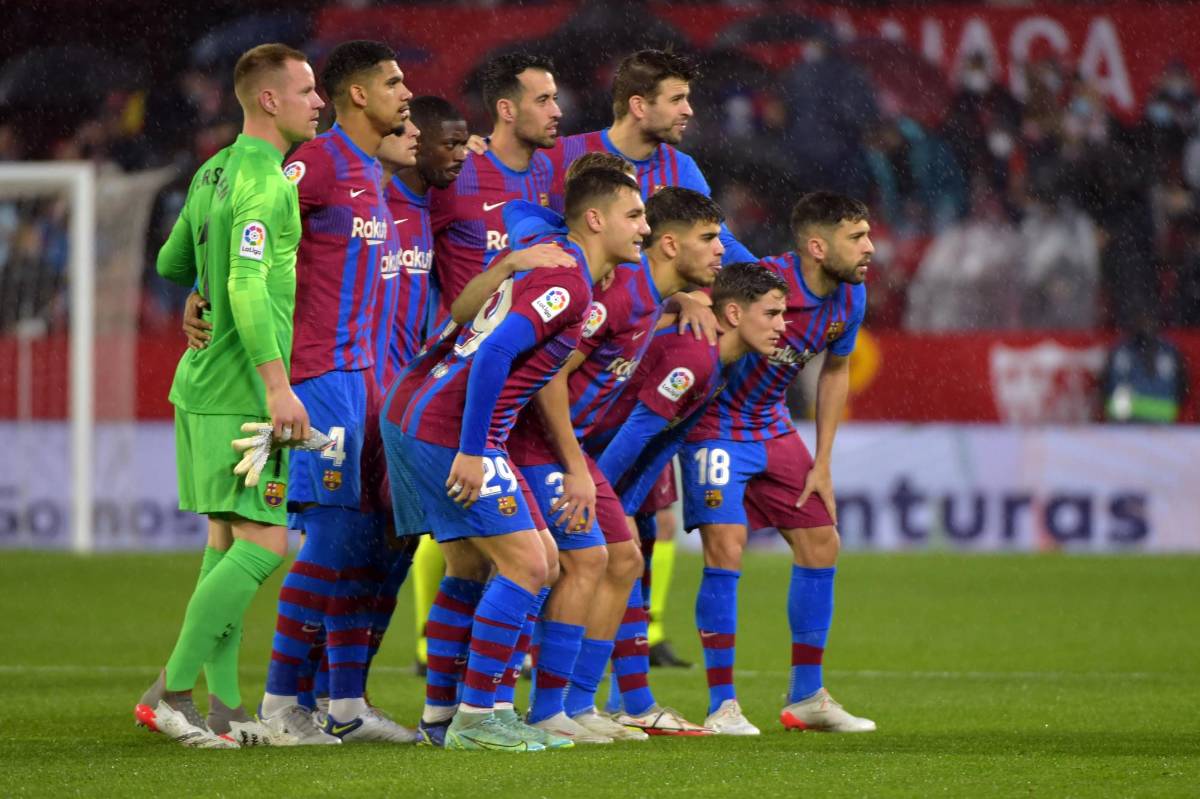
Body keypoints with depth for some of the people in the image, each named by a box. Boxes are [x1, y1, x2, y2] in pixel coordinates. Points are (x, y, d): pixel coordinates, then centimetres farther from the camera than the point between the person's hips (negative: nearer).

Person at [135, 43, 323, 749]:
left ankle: (224, 706, 9)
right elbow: (246, 286, -25)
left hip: (202, 385, 10)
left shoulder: (214, 173, 13)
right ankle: (170, 692, -7)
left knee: (228, 542, 9)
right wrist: (278, 384, -27)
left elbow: (171, 264, 25)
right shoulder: (265, 180, -15)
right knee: (262, 545, -9)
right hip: (239, 393, -10)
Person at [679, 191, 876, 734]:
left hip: (774, 428, 8)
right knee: (725, 551, -17)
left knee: (821, 546, 5)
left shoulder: (850, 297, -4)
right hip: (715, 423, -7)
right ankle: (722, 704, -7)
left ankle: (807, 697, 18)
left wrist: (821, 465, 9)